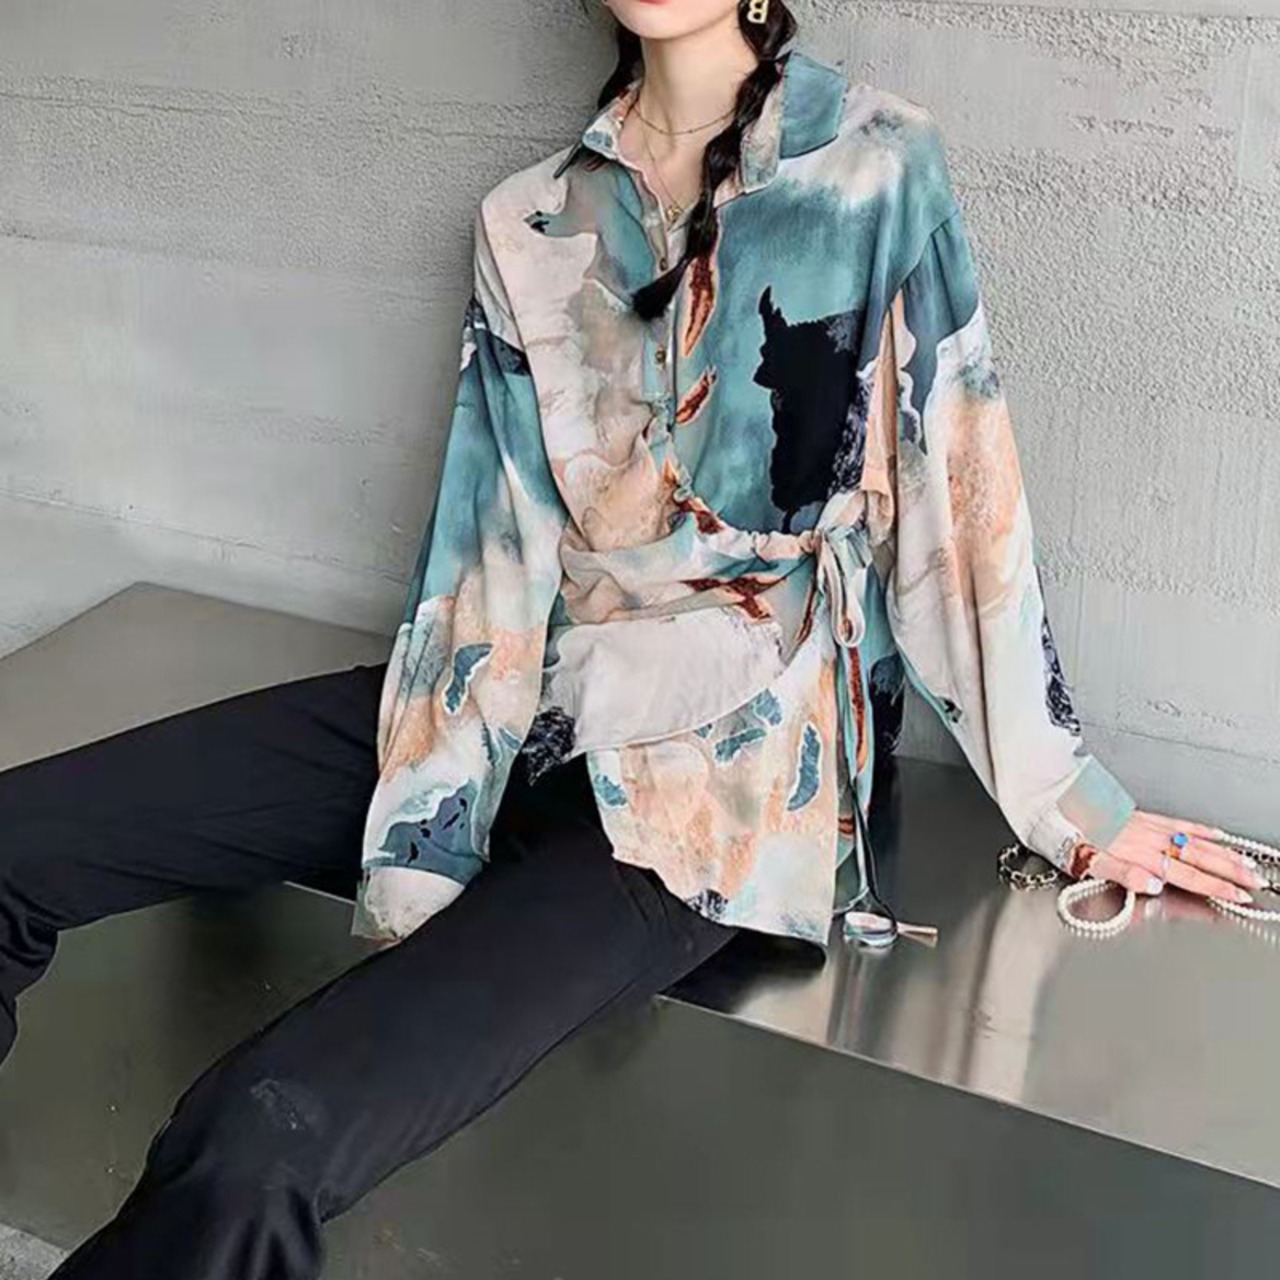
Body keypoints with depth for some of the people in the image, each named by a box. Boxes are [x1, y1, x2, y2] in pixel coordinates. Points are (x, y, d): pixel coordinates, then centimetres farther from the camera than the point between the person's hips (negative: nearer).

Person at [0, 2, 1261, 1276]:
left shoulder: (877, 167, -3)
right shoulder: (528, 220, 8)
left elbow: (959, 497, -1)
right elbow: (489, 547, 2)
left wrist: (1066, 799, 4)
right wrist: (421, 852, -6)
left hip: (735, 744, -5)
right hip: (537, 691, 5)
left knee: (261, 1136, -28)